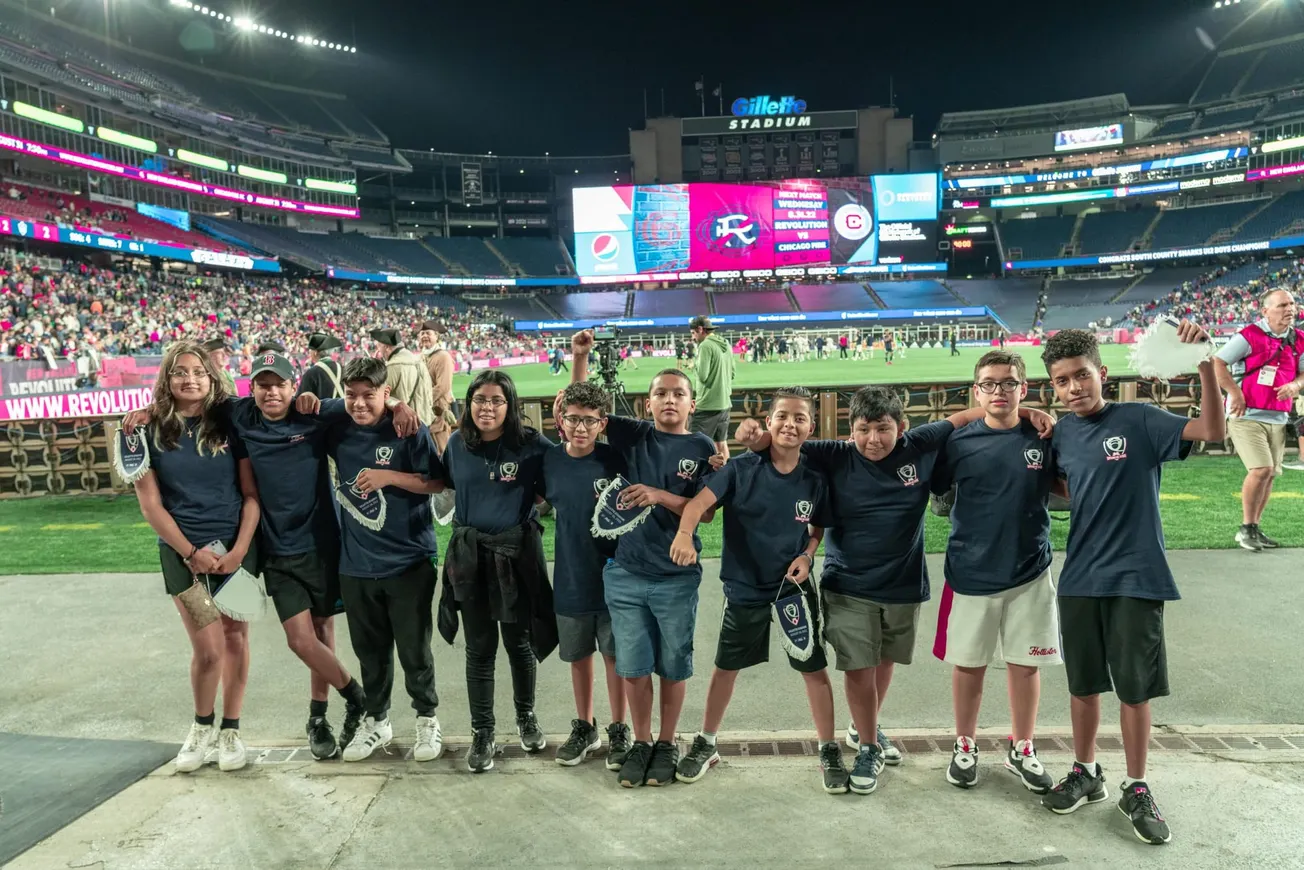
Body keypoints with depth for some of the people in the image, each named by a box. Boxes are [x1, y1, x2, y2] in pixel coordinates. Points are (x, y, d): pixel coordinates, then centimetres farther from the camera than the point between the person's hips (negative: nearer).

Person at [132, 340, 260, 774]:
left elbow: (251, 493, -1)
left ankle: (230, 730, 22)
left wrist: (240, 549, -10)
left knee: (235, 641, 5)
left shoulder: (229, 425, 0)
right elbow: (150, 504, -1)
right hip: (184, 553, -1)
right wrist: (190, 552, -8)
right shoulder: (150, 433, 0)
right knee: (209, 650, -4)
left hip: (236, 548, 1)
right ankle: (202, 727, 22)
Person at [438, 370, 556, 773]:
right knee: (479, 649, 9)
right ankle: (483, 733, 23)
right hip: (469, 554, 2)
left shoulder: (532, 445, -12)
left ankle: (526, 716, 37)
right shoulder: (457, 443, 0)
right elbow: (446, 482, 18)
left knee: (519, 643, 14)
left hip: (516, 553, -2)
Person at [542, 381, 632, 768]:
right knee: (579, 657, 17)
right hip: (570, 580, 3)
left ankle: (619, 731, 27)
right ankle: (584, 728, 35)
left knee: (615, 656, 10)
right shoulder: (549, 461, -5)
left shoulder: (615, 460, -12)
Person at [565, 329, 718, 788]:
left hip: (677, 578, -1)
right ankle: (640, 742, 29)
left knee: (672, 666, 12)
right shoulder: (634, 436, 3)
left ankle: (667, 744, 31)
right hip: (625, 573, 2)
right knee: (633, 666, 11)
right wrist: (580, 357, -8)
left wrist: (659, 495, -19)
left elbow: (706, 512, -6)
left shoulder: (702, 448, -1)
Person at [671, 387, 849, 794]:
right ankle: (705, 744, 33)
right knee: (726, 667, 14)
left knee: (814, 668, 7)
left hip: (795, 587, 1)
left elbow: (818, 529, 9)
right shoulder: (741, 469, -13)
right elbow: (700, 502, -24)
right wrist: (684, 533, -44)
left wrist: (807, 555, -11)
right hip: (744, 589, -1)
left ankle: (829, 751, 26)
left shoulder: (815, 480, -5)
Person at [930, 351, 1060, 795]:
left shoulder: (1043, 438, -2)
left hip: (1029, 572, 1)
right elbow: (932, 492, 1)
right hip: (970, 573, -1)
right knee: (968, 664, 11)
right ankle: (965, 746, 31)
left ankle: (1022, 750, 32)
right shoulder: (958, 441, -6)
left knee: (1025, 664, 12)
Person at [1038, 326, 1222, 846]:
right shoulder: (1062, 434, 4)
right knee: (1083, 684, 14)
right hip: (1080, 579, 4)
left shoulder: (1138, 421, -8)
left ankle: (1136, 789, 25)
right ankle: (1085, 775, 31)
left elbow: (1214, 430, -21)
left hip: (1136, 578, -4)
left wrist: (1204, 361, -30)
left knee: (1135, 689, 7)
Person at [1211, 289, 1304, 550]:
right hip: (1247, 416, -7)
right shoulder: (1249, 336, -10)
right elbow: (1217, 363, -11)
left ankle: (1252, 529, 21)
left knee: (1269, 474, 8)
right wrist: (1234, 392, -17)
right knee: (1261, 469, -16)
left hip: (1278, 419, 7)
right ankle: (1246, 528, 0)